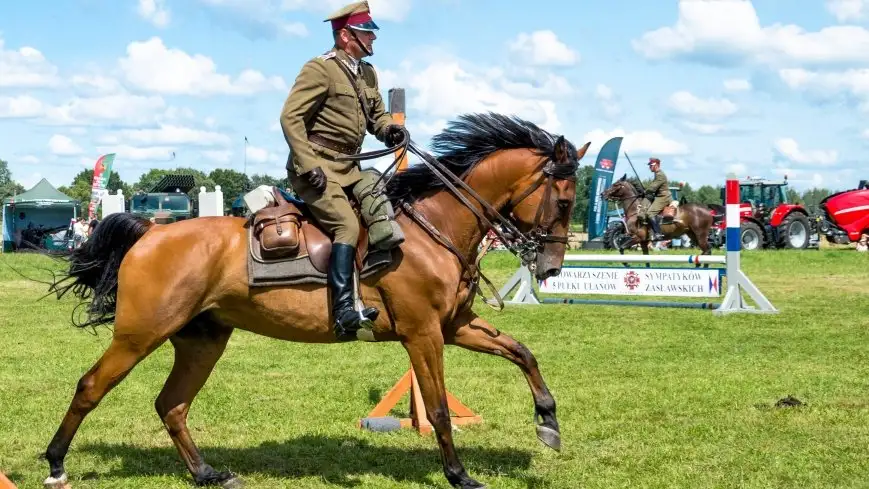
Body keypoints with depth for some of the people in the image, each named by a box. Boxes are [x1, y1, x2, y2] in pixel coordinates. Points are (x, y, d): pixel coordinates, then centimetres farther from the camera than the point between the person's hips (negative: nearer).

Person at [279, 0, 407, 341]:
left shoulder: (367, 73, 14)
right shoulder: (319, 69, -10)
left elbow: (377, 114, 23)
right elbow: (290, 117, -14)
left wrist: (388, 128, -2)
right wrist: (308, 166, -21)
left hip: (348, 168, 9)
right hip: (316, 168, -9)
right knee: (347, 224, -24)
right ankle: (344, 312, -28)